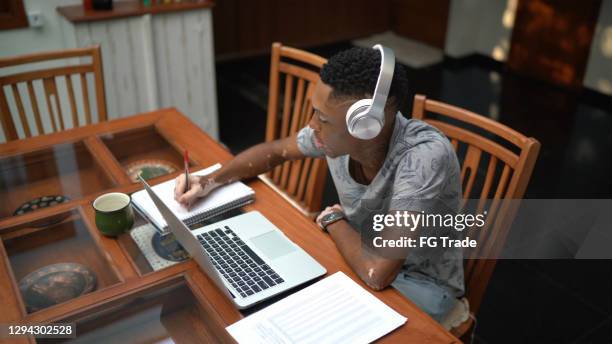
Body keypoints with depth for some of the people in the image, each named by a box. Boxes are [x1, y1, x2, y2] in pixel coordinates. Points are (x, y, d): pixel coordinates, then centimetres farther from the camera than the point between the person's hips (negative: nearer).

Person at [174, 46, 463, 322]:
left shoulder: (425, 155, -37)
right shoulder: (335, 132, -17)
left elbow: (377, 272, -40)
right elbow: (274, 151, 3)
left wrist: (333, 221, -21)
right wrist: (209, 182, -9)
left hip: (423, 281, -5)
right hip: (360, 255, 5)